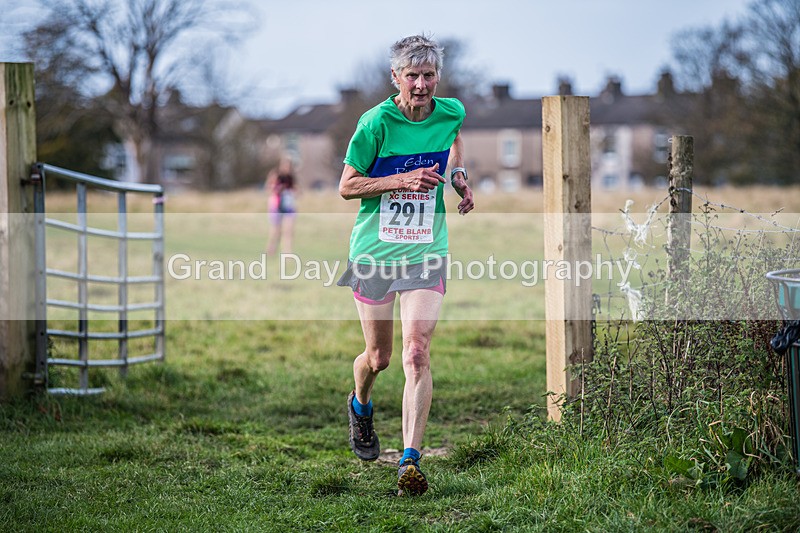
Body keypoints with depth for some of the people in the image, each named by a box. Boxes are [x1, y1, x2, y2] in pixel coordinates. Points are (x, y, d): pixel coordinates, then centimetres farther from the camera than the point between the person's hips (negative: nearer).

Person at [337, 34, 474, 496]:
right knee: (379, 357, 10)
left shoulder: (451, 112, 0)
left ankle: (411, 460, -14)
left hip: (427, 253, 2)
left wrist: (459, 175, 7)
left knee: (418, 354, -14)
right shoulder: (377, 122, -12)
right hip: (375, 251, -1)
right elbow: (346, 186, -8)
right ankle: (361, 406, 45)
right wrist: (402, 180, -21)